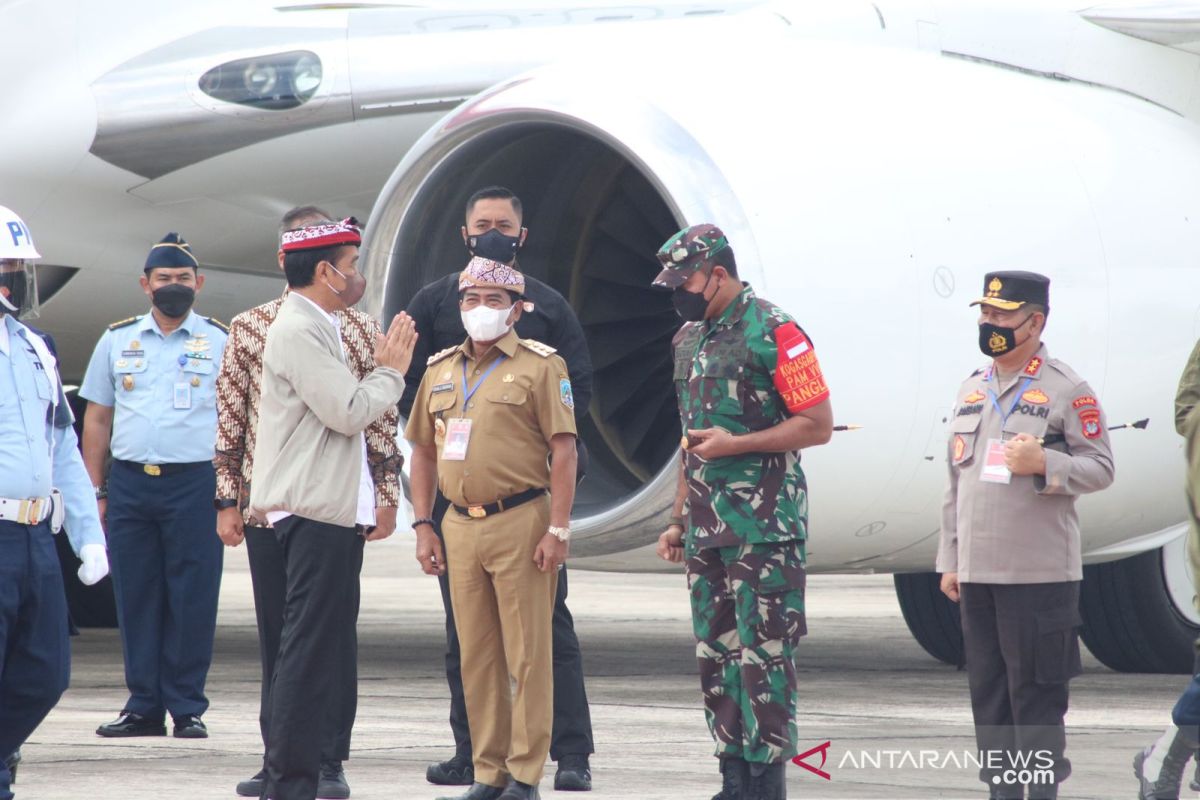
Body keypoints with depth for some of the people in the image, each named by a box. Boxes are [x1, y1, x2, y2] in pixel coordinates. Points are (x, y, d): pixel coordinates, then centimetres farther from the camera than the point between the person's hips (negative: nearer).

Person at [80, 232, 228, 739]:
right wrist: (95, 491, 8)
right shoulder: (117, 341, 12)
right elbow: (97, 418, 15)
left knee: (192, 600, -3)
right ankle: (143, 706, 9)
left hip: (194, 483, -2)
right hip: (129, 483, 2)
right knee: (135, 598, 3)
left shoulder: (220, 342, 6)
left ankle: (188, 708, 3)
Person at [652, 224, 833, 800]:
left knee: (765, 655, -8)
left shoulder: (774, 334, -10)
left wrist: (735, 444, -16)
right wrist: (678, 521, 21)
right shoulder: (689, 340, 16)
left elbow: (818, 424, -12)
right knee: (717, 656, 9)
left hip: (764, 529, -8)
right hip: (707, 529, 8)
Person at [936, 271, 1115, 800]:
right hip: (977, 572, 6)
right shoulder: (973, 389, 16)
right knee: (987, 690, 8)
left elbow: (1100, 469, -5)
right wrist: (949, 559, 17)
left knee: (1035, 692, -5)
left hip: (1039, 573, -6)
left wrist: (1044, 464, -22)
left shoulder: (1067, 391, -3)